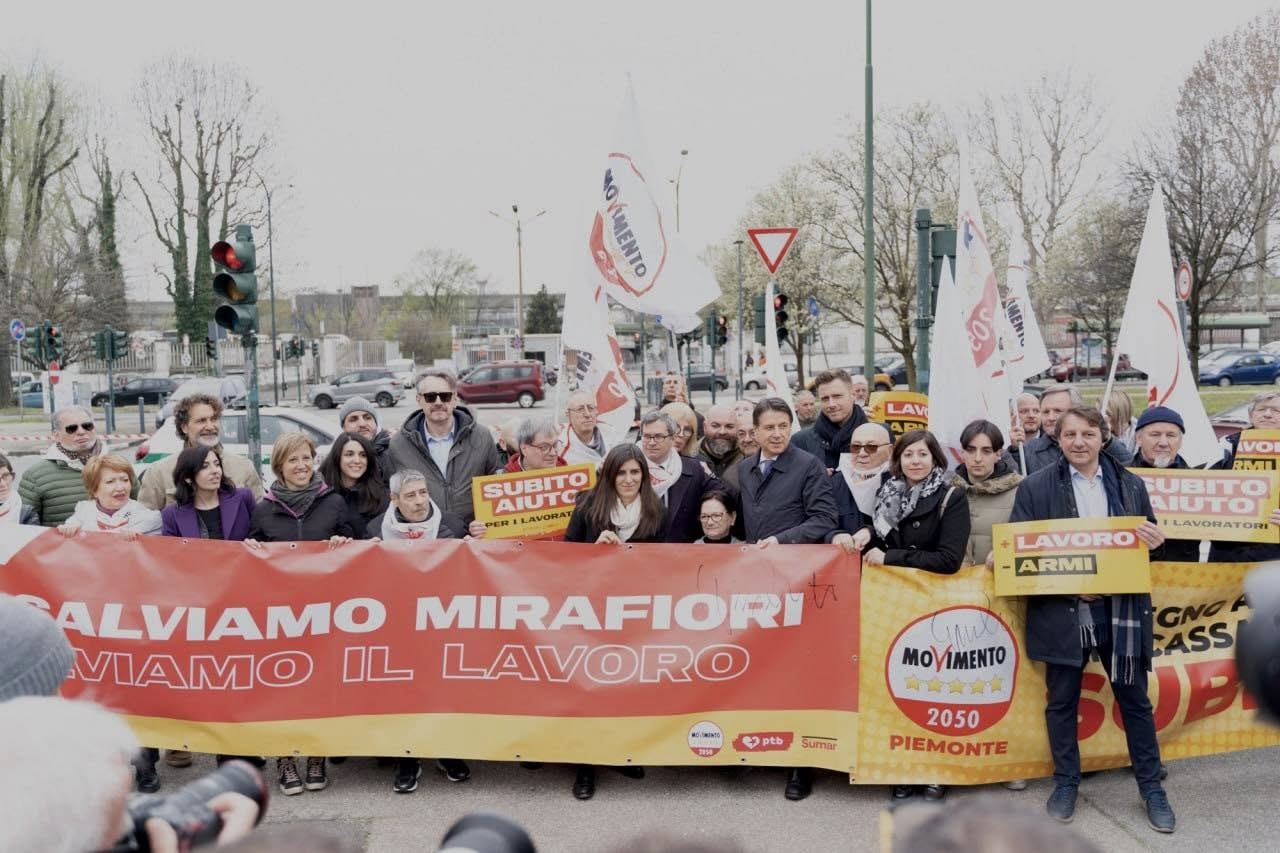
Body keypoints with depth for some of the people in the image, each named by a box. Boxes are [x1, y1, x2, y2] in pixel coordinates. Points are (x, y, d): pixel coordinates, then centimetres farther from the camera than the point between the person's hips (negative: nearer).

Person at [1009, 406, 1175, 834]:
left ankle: (1151, 788, 26)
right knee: (1061, 702, 9)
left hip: (1120, 610, 2)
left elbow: (1150, 540, 15)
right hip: (1063, 610, -2)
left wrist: (1155, 543, -10)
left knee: (1134, 699, 11)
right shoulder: (1036, 486, -2)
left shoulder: (1131, 485, 6)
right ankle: (1066, 784, 26)